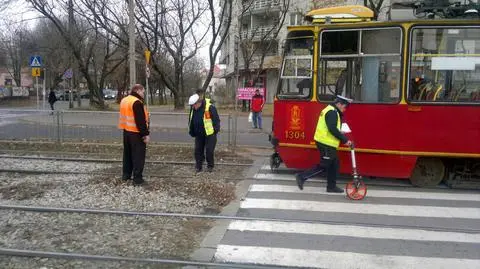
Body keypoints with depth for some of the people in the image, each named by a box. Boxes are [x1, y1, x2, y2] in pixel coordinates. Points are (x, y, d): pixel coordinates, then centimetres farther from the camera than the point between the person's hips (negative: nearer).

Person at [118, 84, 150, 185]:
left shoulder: (124, 100, 12)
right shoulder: (136, 102, -19)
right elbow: (141, 121, -22)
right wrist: (146, 134, -19)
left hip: (126, 131, 9)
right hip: (136, 133, -9)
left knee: (128, 154, 18)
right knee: (138, 156, -3)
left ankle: (126, 174, 26)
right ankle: (137, 178, -1)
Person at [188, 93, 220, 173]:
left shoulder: (210, 107, -18)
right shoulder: (193, 109, 1)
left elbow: (216, 120, -10)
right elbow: (191, 121, 14)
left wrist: (216, 130, -9)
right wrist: (192, 132, 14)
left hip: (209, 134, -6)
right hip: (199, 134, 6)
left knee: (209, 150, -2)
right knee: (198, 150, 7)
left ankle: (210, 166, 15)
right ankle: (198, 166, 18)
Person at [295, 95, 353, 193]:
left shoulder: (331, 111, 18)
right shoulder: (332, 112, -16)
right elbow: (333, 129, -24)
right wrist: (345, 140, -19)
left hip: (326, 142, 11)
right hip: (326, 143, -11)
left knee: (334, 164, 14)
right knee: (324, 166, -4)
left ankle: (331, 186, 21)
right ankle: (302, 177, -1)